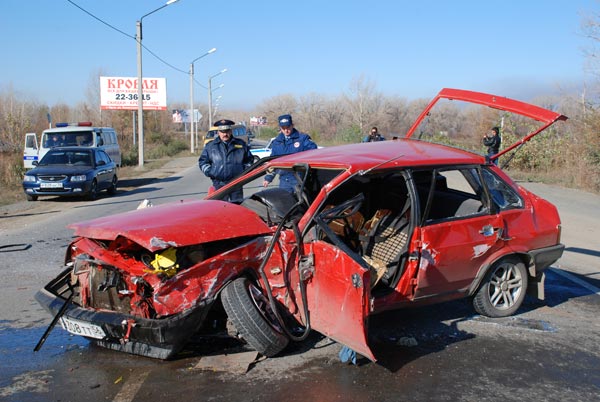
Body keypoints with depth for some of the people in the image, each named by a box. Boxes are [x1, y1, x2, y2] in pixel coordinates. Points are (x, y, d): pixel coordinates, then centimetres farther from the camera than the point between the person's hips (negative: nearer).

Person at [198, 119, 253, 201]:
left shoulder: (241, 144, 10)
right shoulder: (210, 146, 9)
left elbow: (249, 160, 19)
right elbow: (202, 161, 13)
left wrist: (245, 171, 6)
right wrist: (209, 172, 0)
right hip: (219, 184, -1)